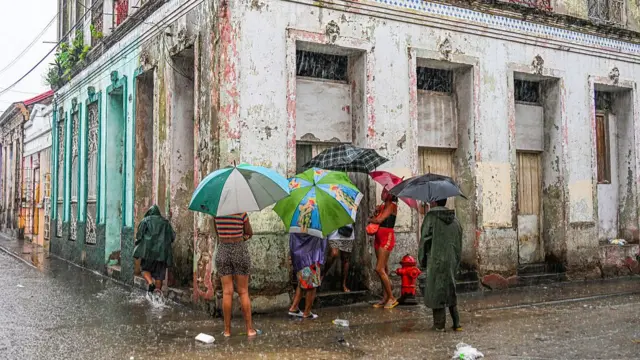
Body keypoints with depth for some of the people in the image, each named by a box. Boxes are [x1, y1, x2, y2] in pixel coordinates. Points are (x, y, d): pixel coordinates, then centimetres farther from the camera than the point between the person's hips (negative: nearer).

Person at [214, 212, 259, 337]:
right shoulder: (241, 213, -10)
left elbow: (217, 232, 11)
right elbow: (249, 233, 1)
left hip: (222, 252, 2)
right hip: (240, 251, -2)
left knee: (227, 292, 5)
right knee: (243, 292, 5)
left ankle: (227, 330, 8)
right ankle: (249, 329, 7)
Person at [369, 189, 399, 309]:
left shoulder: (392, 206, -8)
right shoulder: (382, 206, 17)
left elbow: (379, 220, -16)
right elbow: (376, 219, 14)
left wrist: (370, 219, 1)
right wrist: (376, 212, -2)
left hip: (387, 237, -9)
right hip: (379, 237, 9)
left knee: (379, 269, -14)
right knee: (384, 269, 9)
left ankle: (391, 298, -7)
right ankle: (385, 298, 13)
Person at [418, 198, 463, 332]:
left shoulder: (431, 216, -10)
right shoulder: (454, 218, 7)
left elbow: (425, 239, -11)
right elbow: (459, 242, 12)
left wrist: (422, 259, -1)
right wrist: (457, 261, 19)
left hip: (436, 260, -5)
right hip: (451, 260, 5)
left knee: (435, 290, 4)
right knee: (450, 289, 15)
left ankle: (439, 324, 7)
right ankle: (456, 323, 14)